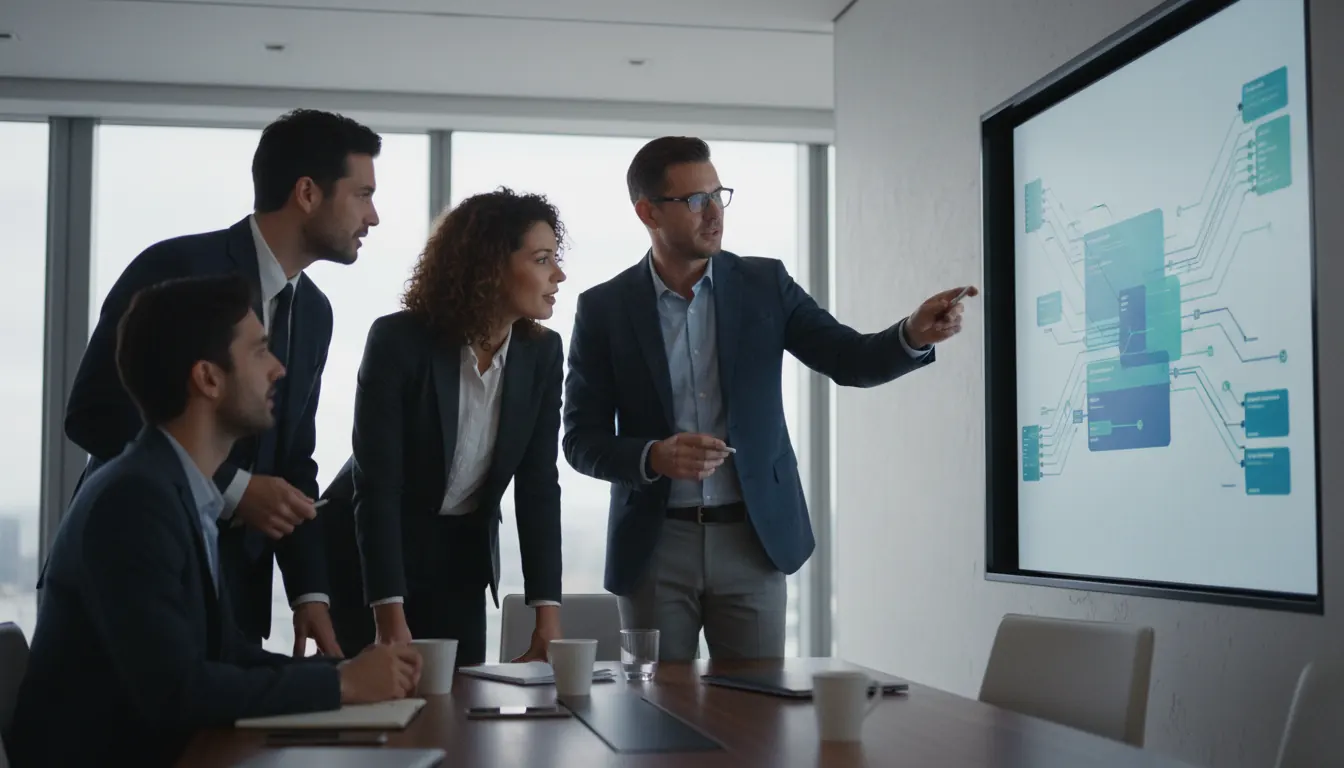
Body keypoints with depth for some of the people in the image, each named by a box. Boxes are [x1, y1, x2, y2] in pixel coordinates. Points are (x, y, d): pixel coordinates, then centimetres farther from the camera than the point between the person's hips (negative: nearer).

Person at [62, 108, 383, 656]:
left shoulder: (314, 312, 9)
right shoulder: (176, 269, -13)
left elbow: (292, 462, 11)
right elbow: (93, 416, -16)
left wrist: (309, 592, 1)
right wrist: (232, 489, -18)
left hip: (237, 588, 6)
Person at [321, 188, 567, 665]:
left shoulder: (541, 352, -8)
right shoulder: (398, 340, -22)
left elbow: (538, 486, -9)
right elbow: (377, 485, -25)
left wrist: (548, 616, -16)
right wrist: (391, 621, -29)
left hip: (462, 560, 4)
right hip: (371, 553, -4)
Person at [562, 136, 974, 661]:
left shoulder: (764, 284, 3)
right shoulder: (603, 309, -1)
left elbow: (851, 359, -1)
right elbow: (582, 441, -1)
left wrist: (915, 335, -22)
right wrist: (654, 457, -20)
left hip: (752, 540, 1)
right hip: (654, 544, -1)